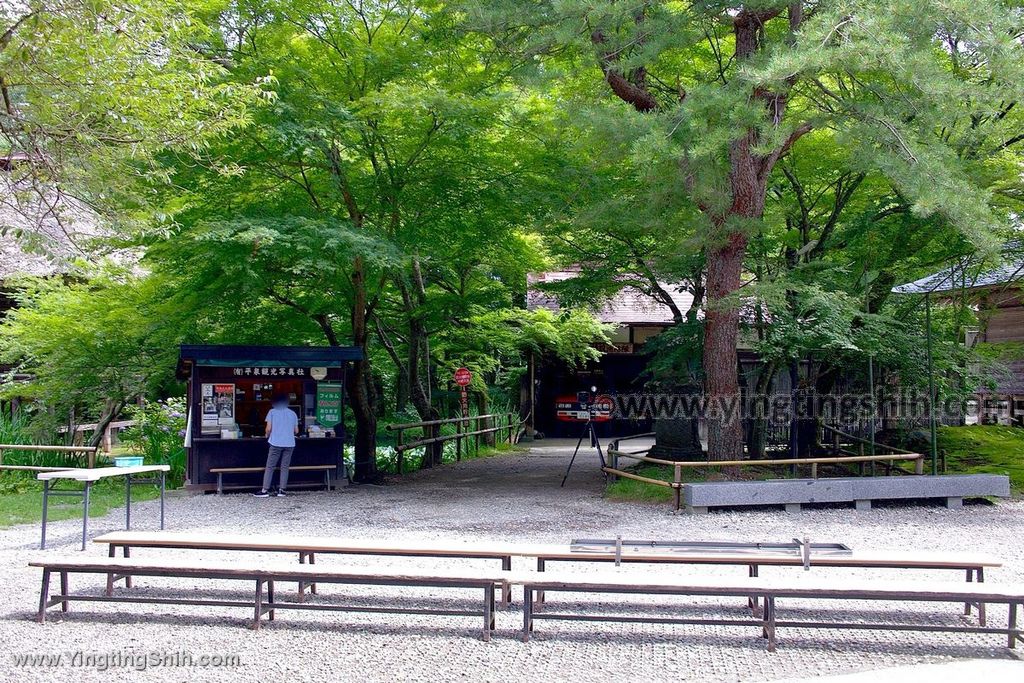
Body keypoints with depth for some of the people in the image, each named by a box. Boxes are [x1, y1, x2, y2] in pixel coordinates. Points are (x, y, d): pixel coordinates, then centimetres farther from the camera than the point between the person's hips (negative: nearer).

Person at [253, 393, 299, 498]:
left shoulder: (272, 412, 3)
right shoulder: (293, 414, 11)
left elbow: (269, 428, -3)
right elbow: (296, 431, 12)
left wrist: (268, 435, 17)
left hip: (276, 443, -3)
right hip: (290, 444, 3)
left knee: (270, 467, 1)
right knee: (285, 467, 8)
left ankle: (265, 490, -2)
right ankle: (282, 490, 4)